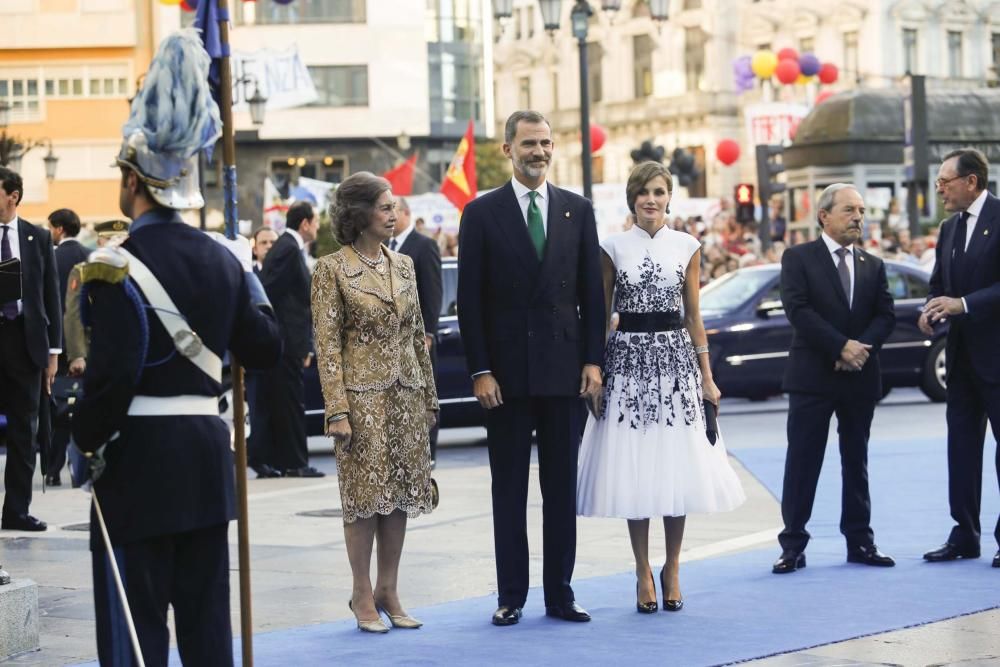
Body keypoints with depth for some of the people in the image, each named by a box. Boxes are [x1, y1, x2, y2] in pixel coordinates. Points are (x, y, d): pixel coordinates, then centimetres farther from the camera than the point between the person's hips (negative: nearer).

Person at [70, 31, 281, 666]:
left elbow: (111, 375, -18)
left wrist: (88, 440, -3)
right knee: (207, 614, 13)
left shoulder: (120, 267, -14)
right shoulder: (221, 260, 5)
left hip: (139, 459, -6)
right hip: (208, 455, 6)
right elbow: (266, 347, 12)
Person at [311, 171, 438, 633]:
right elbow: (327, 344, -9)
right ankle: (363, 595, 9)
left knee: (401, 494, 6)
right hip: (363, 394, -5)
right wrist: (337, 410, -14)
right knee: (365, 495, -1)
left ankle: (389, 591, 15)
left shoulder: (403, 264, 10)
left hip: (406, 394, 5)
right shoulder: (332, 269, -6)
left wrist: (429, 396, 13)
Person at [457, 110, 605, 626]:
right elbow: (470, 299, -2)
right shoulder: (482, 213, 0)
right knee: (509, 489, 4)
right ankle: (511, 596, 10)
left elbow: (592, 293, 8)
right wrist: (480, 370, -8)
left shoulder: (577, 210, 7)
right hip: (507, 371, -2)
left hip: (565, 370, 2)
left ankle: (559, 592, 12)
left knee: (561, 487, 6)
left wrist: (592, 360, 0)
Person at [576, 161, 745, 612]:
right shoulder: (613, 248, 3)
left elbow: (693, 315, 8)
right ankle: (643, 573, 9)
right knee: (633, 471, 0)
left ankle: (672, 569, 14)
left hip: (675, 359, 1)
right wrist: (594, 373, 0)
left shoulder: (687, 247, 6)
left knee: (678, 469, 1)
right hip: (628, 360, -1)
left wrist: (707, 375, 5)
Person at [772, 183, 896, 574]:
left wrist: (862, 347, -13)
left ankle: (860, 542, 16)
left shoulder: (873, 266, 13)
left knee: (856, 462, 10)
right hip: (813, 377, -4)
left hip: (860, 377, 4)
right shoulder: (799, 259, -1)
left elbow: (885, 315, 5)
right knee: (802, 462, -3)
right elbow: (798, 310, -12)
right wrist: (842, 346, -18)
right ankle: (793, 545, 0)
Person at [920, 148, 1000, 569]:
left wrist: (964, 304, -23)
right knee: (961, 443, 10)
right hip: (962, 352, 8)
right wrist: (931, 311, -2)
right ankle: (965, 535, 15)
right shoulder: (950, 229, 14)